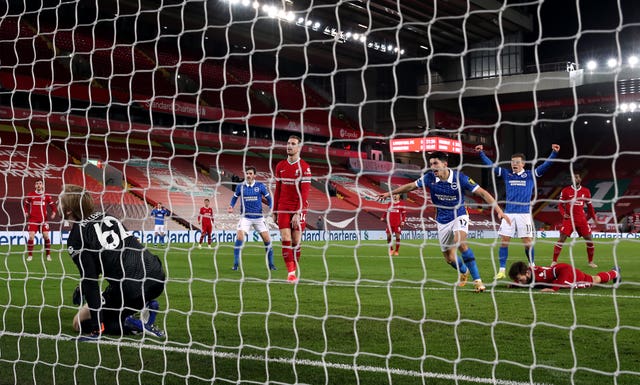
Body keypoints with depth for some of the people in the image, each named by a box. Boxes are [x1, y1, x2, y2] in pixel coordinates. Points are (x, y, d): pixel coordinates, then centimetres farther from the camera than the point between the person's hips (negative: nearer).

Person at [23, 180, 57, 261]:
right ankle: (30, 255, 4)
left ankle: (48, 255, 9)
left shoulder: (46, 196, 4)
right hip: (32, 219, 0)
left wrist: (53, 213, -8)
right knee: (31, 236, -10)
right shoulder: (30, 195, 4)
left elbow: (53, 205, 9)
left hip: (43, 220, 0)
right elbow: (25, 204, 14)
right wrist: (26, 212, -2)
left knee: (46, 236, -5)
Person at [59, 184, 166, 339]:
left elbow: (90, 280, -10)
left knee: (79, 322, 14)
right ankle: (146, 306, 13)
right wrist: (84, 287, 36)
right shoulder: (106, 217, 17)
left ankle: (134, 326, -7)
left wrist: (97, 326, -9)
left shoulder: (75, 238, -3)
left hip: (131, 290, -7)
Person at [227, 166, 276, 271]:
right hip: (245, 217, 0)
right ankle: (236, 264, -9)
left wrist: (271, 208, -8)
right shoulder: (240, 186, 0)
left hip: (259, 217, 0)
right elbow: (235, 197, 16)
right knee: (239, 237, -18)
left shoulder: (260, 186, -2)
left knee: (267, 239, -3)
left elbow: (268, 198, 8)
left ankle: (271, 264, 13)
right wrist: (231, 206, -1)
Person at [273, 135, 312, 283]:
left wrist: (298, 213, -16)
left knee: (296, 241, 2)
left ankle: (294, 271, 15)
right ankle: (291, 273, -8)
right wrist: (274, 211, 12)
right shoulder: (280, 166, 9)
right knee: (285, 240, -7)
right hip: (283, 209, 3)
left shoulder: (304, 167, -5)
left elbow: (305, 193, -10)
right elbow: (277, 190, 14)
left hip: (298, 209, -3)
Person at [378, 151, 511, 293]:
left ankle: (477, 280, -25)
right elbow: (411, 186, 6)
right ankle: (464, 272, 44)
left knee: (460, 243, -33)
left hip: (459, 216, -4)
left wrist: (498, 210, -28)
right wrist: (390, 193, 11)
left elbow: (482, 193, -19)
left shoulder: (459, 178, -20)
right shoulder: (430, 178, -10)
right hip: (442, 221, 4)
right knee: (449, 258, 8)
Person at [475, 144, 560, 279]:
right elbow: (491, 165, 12)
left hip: (524, 213, -2)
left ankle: (532, 266, 20)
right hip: (508, 213, 2)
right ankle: (502, 270, 3)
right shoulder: (506, 174, 10)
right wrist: (481, 153, 9)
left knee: (528, 242, 1)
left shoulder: (530, 175, 3)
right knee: (504, 241, -2)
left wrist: (554, 153, -17)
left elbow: (545, 165, -5)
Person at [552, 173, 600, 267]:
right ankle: (554, 261, -2)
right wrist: (563, 214, -15)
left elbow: (589, 206, 16)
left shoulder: (586, 191, 7)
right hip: (569, 218, -2)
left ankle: (591, 261, 17)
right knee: (561, 239, -9)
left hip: (581, 219, 2)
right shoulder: (565, 191, 0)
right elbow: (560, 205, 3)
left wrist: (594, 218, 12)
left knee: (589, 239, 1)